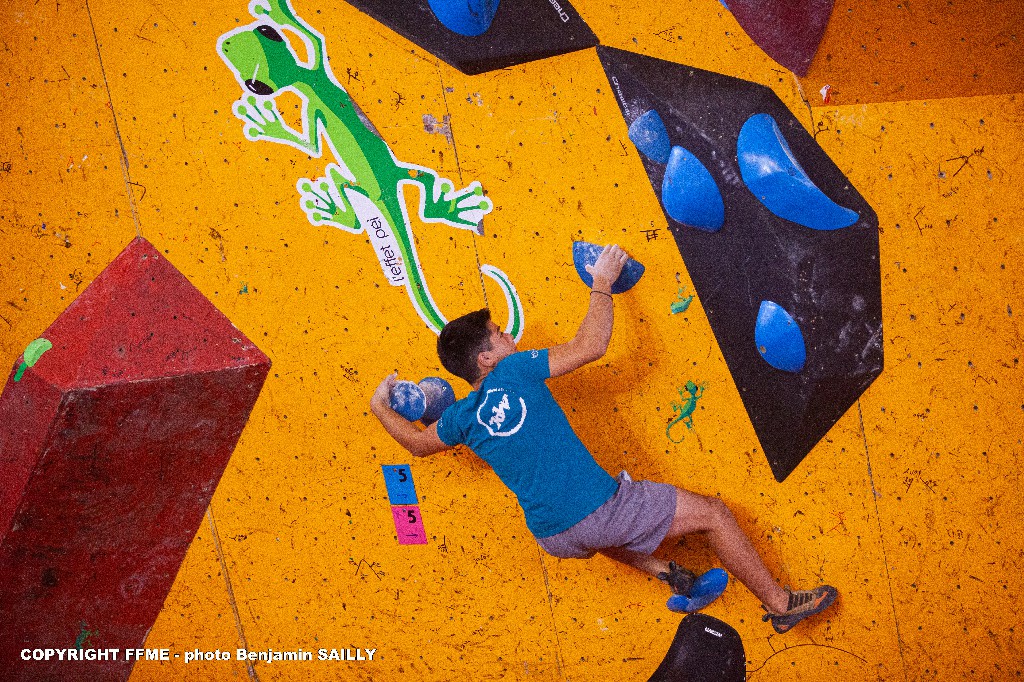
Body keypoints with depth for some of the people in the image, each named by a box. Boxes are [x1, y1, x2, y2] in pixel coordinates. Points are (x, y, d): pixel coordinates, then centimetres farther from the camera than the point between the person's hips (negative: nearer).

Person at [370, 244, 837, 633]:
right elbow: (591, 345, -10)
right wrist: (602, 284, 4)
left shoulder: (462, 417, 4)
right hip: (599, 507, -6)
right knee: (713, 513, 8)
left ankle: (655, 566, 31)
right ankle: (780, 604, 18)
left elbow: (418, 443, 23)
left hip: (554, 538, 6)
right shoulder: (515, 371, -10)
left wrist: (379, 405, 37)